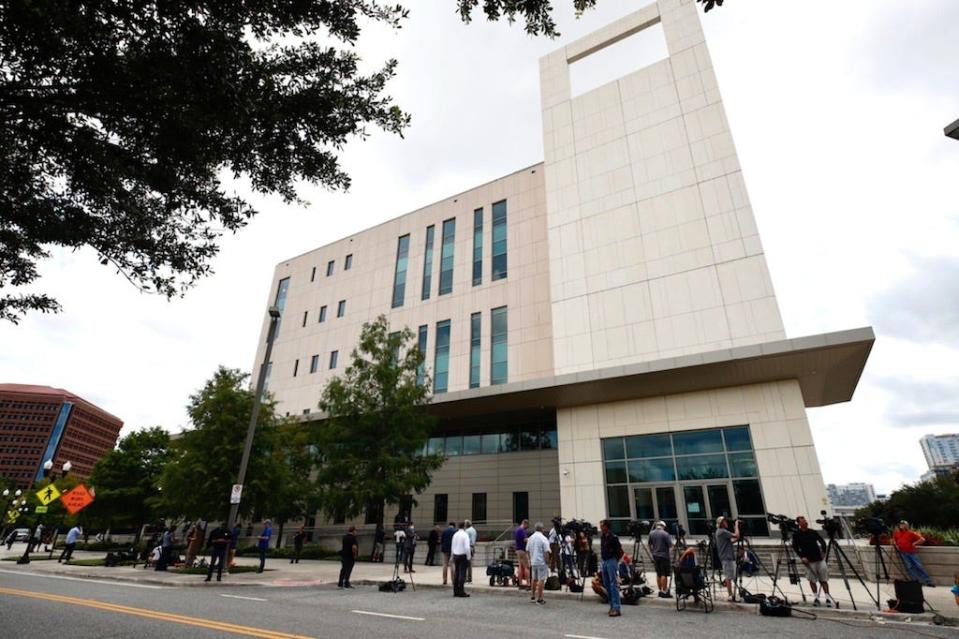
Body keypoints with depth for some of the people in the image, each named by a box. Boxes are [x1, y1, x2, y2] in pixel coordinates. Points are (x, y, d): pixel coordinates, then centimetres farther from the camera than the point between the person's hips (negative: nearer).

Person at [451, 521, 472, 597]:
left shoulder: (455, 534, 7)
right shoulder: (465, 535, -11)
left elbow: (452, 546, 11)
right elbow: (467, 547, -18)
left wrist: (453, 556, 19)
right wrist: (468, 557, -9)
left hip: (455, 555, 6)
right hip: (463, 556, -6)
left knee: (456, 574, 11)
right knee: (462, 574, -4)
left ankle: (455, 592, 15)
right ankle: (461, 592, -5)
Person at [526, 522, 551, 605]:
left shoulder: (530, 538, 7)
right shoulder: (543, 539, -14)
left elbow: (527, 551, 13)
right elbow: (546, 552, -18)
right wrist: (547, 562, -10)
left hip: (533, 562, 7)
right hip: (542, 562, -6)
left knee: (534, 579, 17)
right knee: (541, 580, 0)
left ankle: (532, 597, 25)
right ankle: (539, 599, 1)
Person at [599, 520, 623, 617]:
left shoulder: (613, 537, -14)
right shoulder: (602, 537, 11)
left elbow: (620, 551, -12)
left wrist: (615, 560, -5)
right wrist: (602, 557, 13)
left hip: (611, 561, -9)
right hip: (604, 562, 9)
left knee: (614, 585, -9)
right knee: (607, 585, 12)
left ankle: (616, 608, -8)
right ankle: (612, 606, 22)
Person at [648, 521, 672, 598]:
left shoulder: (651, 533, 5)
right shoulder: (665, 534, -13)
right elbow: (670, 545, -13)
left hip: (655, 556, 5)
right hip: (664, 556, -5)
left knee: (658, 574, 13)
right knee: (664, 574, -3)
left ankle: (660, 591, 18)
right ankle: (664, 592, -3)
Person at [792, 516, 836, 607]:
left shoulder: (813, 532, 8)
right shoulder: (796, 534, -2)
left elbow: (822, 541, 15)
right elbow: (795, 547, -5)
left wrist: (823, 552, 3)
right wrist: (801, 557, -13)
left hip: (820, 559, 3)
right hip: (809, 561, -3)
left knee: (824, 580, 4)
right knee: (812, 580, 2)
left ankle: (828, 598, 9)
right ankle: (816, 597, 14)